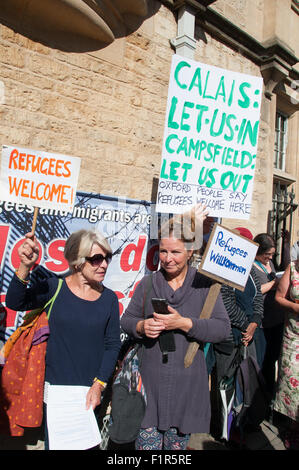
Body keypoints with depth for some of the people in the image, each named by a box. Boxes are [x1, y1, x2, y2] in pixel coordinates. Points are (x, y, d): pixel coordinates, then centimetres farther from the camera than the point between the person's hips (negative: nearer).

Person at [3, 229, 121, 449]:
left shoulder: (109, 298, -3)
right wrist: (25, 267, -35)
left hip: (91, 391, 2)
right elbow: (15, 303, -20)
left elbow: (113, 345, 0)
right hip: (56, 387, -1)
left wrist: (99, 385, -9)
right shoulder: (54, 288, -7)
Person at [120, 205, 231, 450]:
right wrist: (141, 326, -13)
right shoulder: (147, 283, 4)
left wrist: (184, 323, -20)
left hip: (187, 382, -1)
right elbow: (126, 320, 9)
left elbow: (223, 328, -8)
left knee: (177, 443, 14)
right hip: (150, 380, 1)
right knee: (146, 443, 5)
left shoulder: (203, 284, -2)